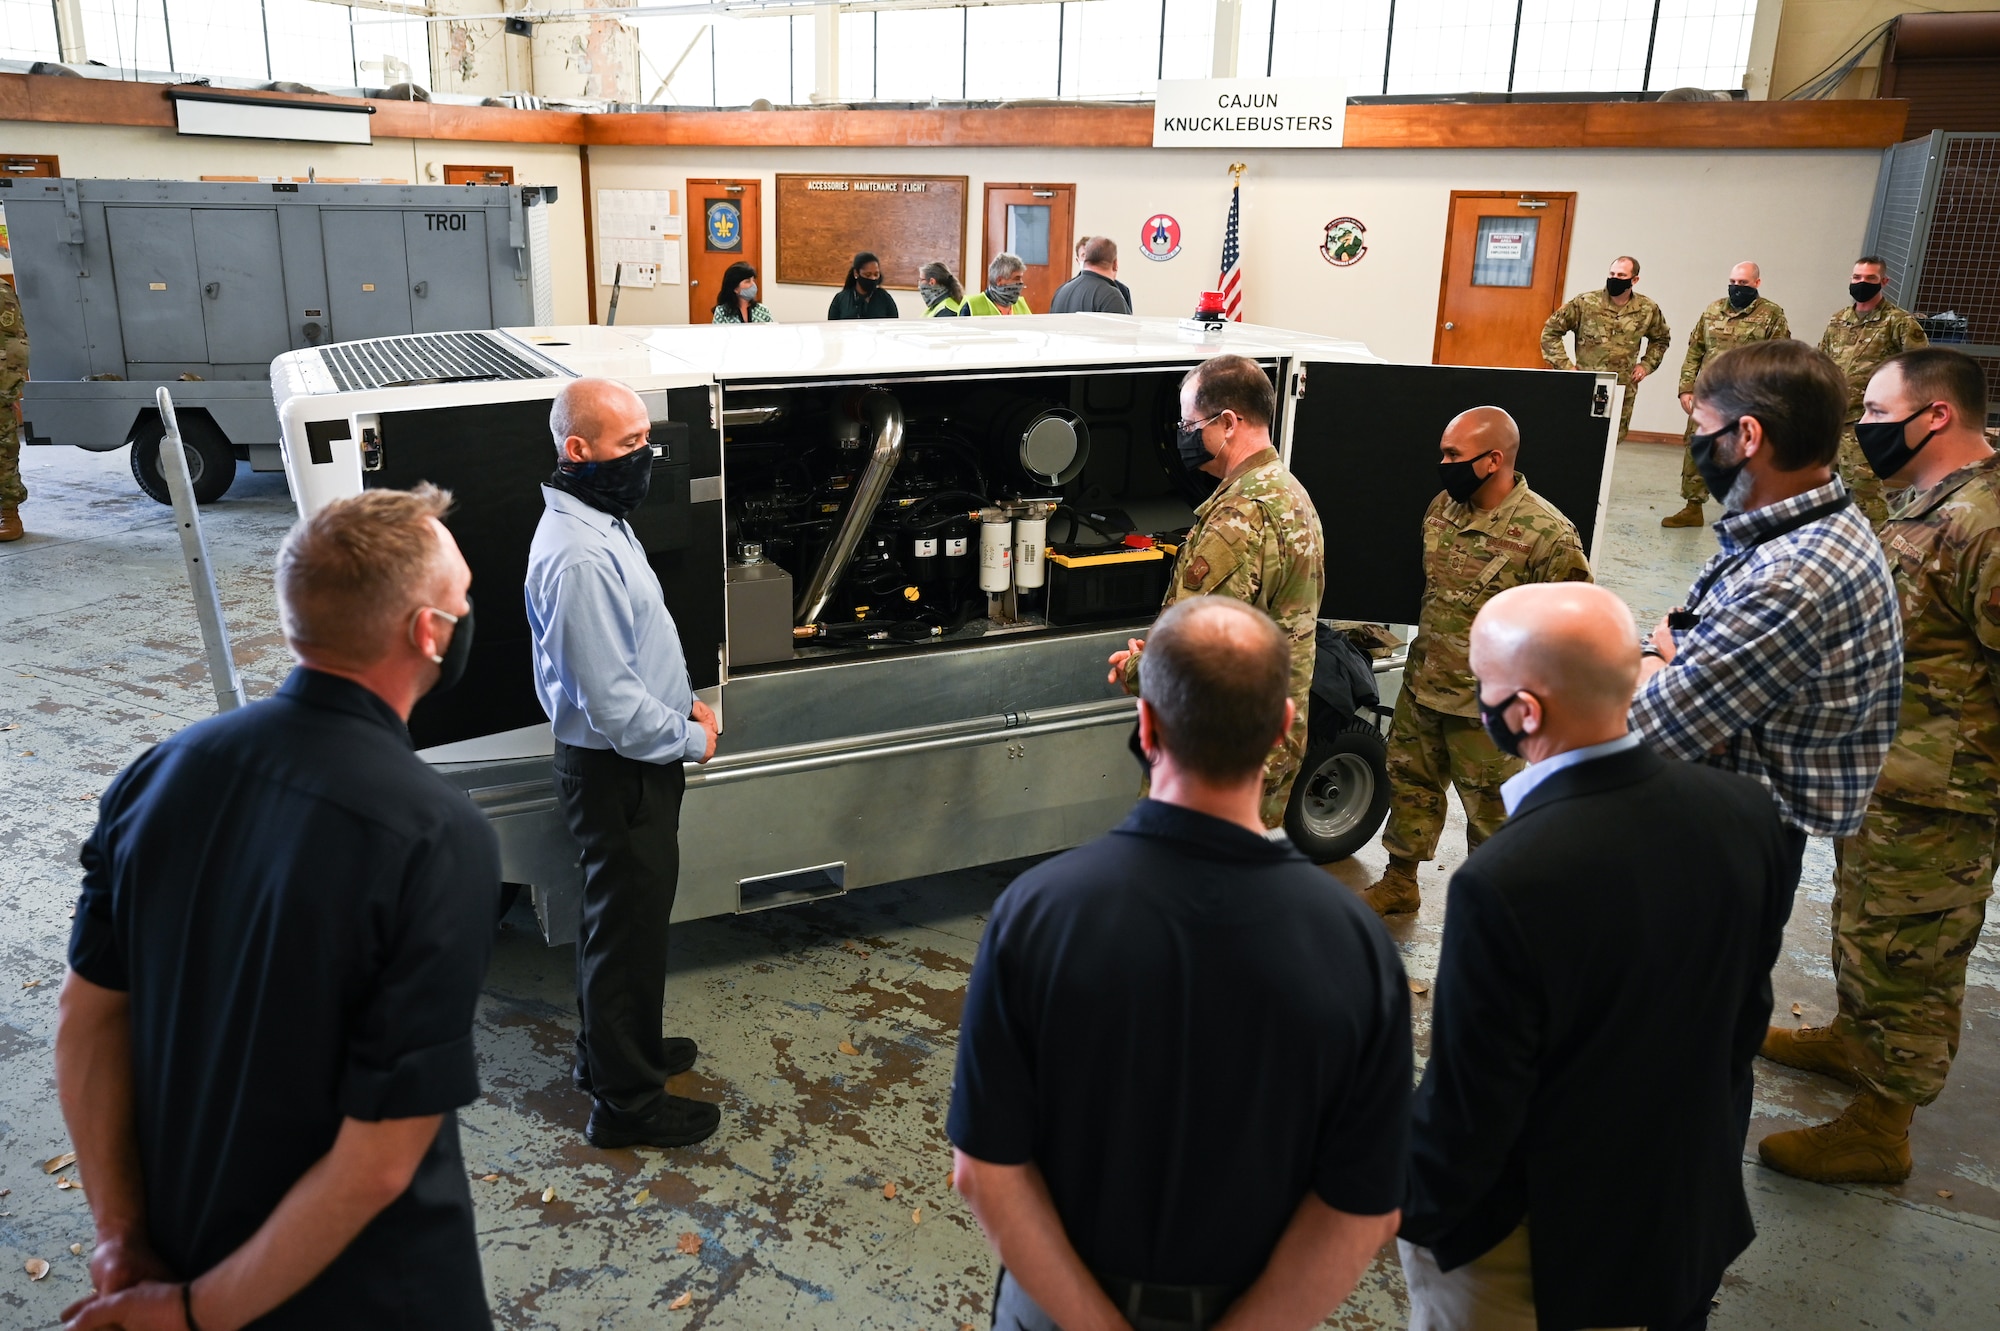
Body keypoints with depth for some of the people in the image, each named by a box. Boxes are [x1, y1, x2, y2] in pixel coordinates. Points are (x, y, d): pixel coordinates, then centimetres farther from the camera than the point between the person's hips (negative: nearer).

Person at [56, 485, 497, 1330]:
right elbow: (380, 1160, -27)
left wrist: (123, 1236, 1)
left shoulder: (162, 770, -11)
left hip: (177, 1252, 5)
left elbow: (87, 1024, -4)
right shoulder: (441, 842, -29)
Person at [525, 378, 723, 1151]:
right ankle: (627, 1102, 22)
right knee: (629, 928, 5)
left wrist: (685, 700, 8)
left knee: (617, 919, 24)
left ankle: (613, 1050, 43)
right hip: (619, 774, -10)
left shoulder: (599, 525, 6)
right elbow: (611, 703, -29)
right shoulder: (579, 558, -28)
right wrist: (691, 740, -15)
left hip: (628, 766, 10)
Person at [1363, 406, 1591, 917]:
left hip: (1486, 703, -7)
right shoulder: (1442, 506, 1)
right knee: (1409, 781, 21)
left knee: (1490, 807, 11)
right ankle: (1399, 883, 40)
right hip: (1422, 683, 7)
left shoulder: (1547, 534, -22)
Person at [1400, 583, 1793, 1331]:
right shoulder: (1746, 813, -15)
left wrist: (1411, 1208, -4)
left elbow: (1467, 1108, -23)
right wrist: (1695, 1142, 17)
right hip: (1693, 1212, 6)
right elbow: (1745, 1019, 0)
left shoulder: (1504, 884, -35)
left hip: (1531, 1247, -5)